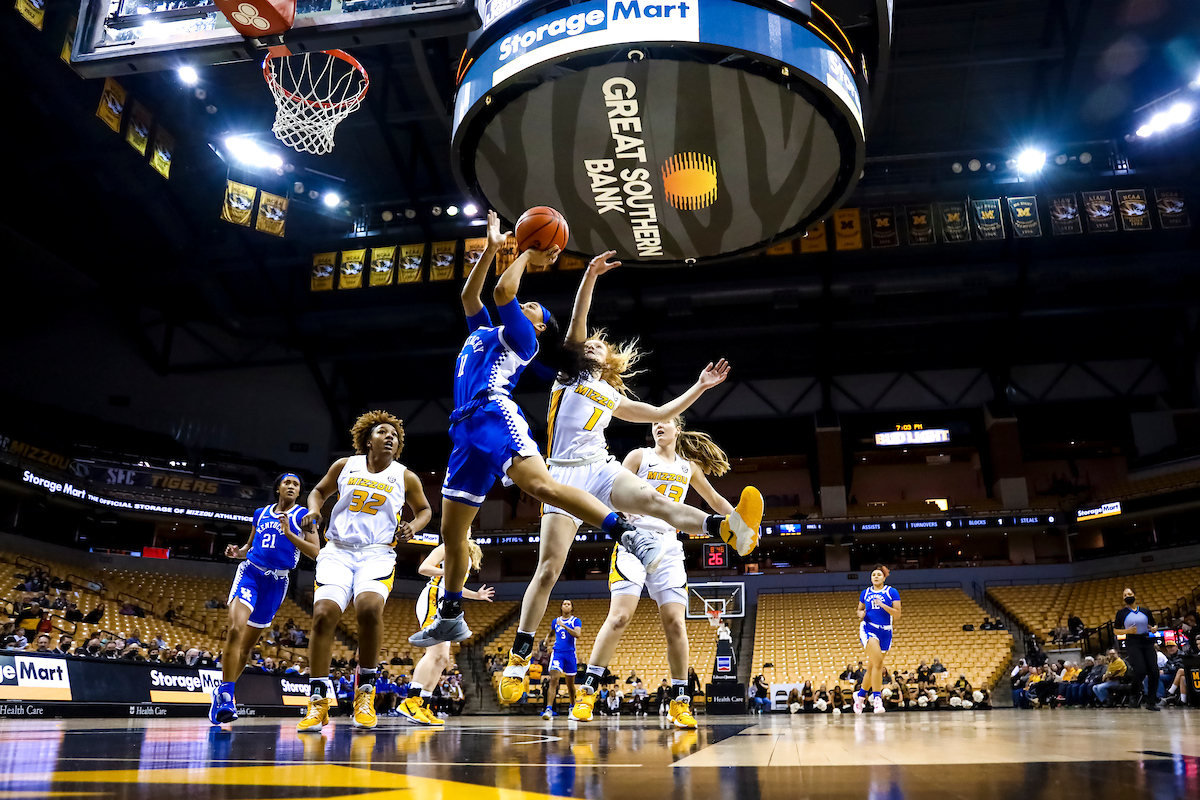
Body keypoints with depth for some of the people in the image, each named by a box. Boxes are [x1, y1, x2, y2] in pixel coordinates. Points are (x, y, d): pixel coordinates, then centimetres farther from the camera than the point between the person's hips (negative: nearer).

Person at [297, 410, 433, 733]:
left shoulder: (405, 477, 7)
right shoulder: (345, 466, 9)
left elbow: (424, 509, 20)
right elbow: (319, 491, 23)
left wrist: (413, 527, 0)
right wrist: (314, 511, 2)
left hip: (377, 554, -1)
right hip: (337, 551, 2)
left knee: (369, 607, -30)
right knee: (323, 614, -18)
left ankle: (365, 689, -11)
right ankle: (319, 700, -4)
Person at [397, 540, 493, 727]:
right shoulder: (446, 548, 0)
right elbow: (423, 568, -13)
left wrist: (477, 595, 29)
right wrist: (448, 571, -27)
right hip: (432, 601, -10)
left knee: (443, 660, 4)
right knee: (435, 651, -24)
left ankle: (423, 708, 4)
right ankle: (410, 702, -29)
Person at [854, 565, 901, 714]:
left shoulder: (892, 592, 1)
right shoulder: (865, 593, 8)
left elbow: (897, 614, -5)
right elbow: (860, 609, 21)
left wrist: (882, 605, -17)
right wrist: (860, 613, -2)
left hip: (885, 632, 1)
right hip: (868, 629, -1)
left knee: (874, 667, 9)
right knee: (878, 662, -22)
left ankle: (860, 694, 28)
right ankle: (876, 698, -20)